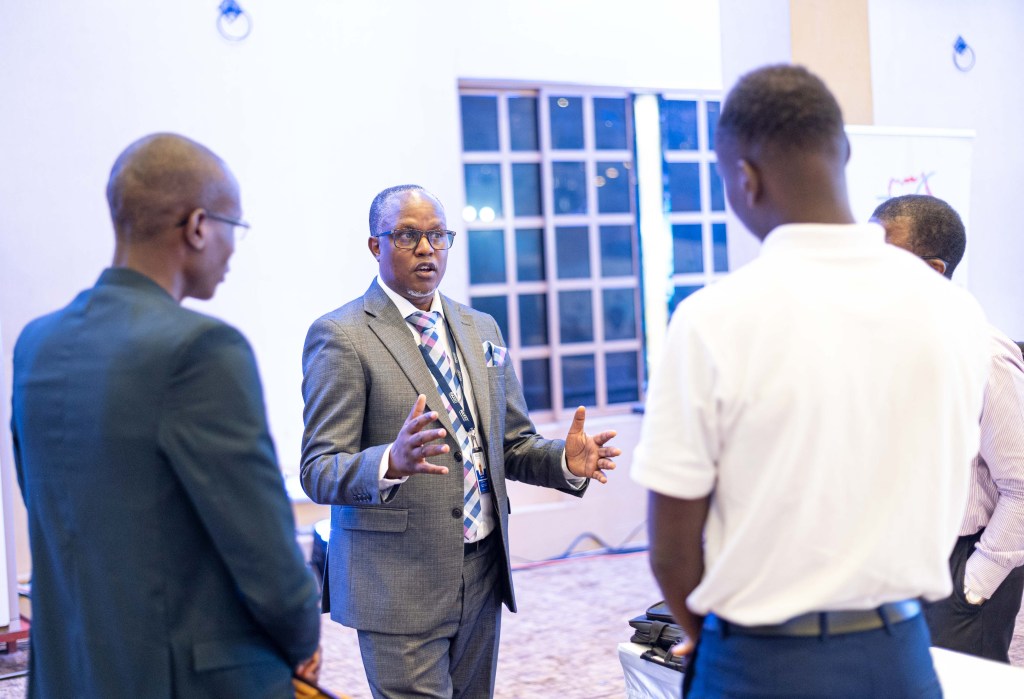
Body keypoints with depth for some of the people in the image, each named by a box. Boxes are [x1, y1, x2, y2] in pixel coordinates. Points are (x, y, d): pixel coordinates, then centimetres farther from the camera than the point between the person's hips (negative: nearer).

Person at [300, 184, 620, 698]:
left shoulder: (481, 329, 11)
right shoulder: (341, 337, -9)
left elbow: (512, 444, 14)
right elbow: (318, 472, -14)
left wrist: (565, 461, -8)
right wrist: (392, 462, -34)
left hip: (484, 573, 6)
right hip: (400, 584, -6)